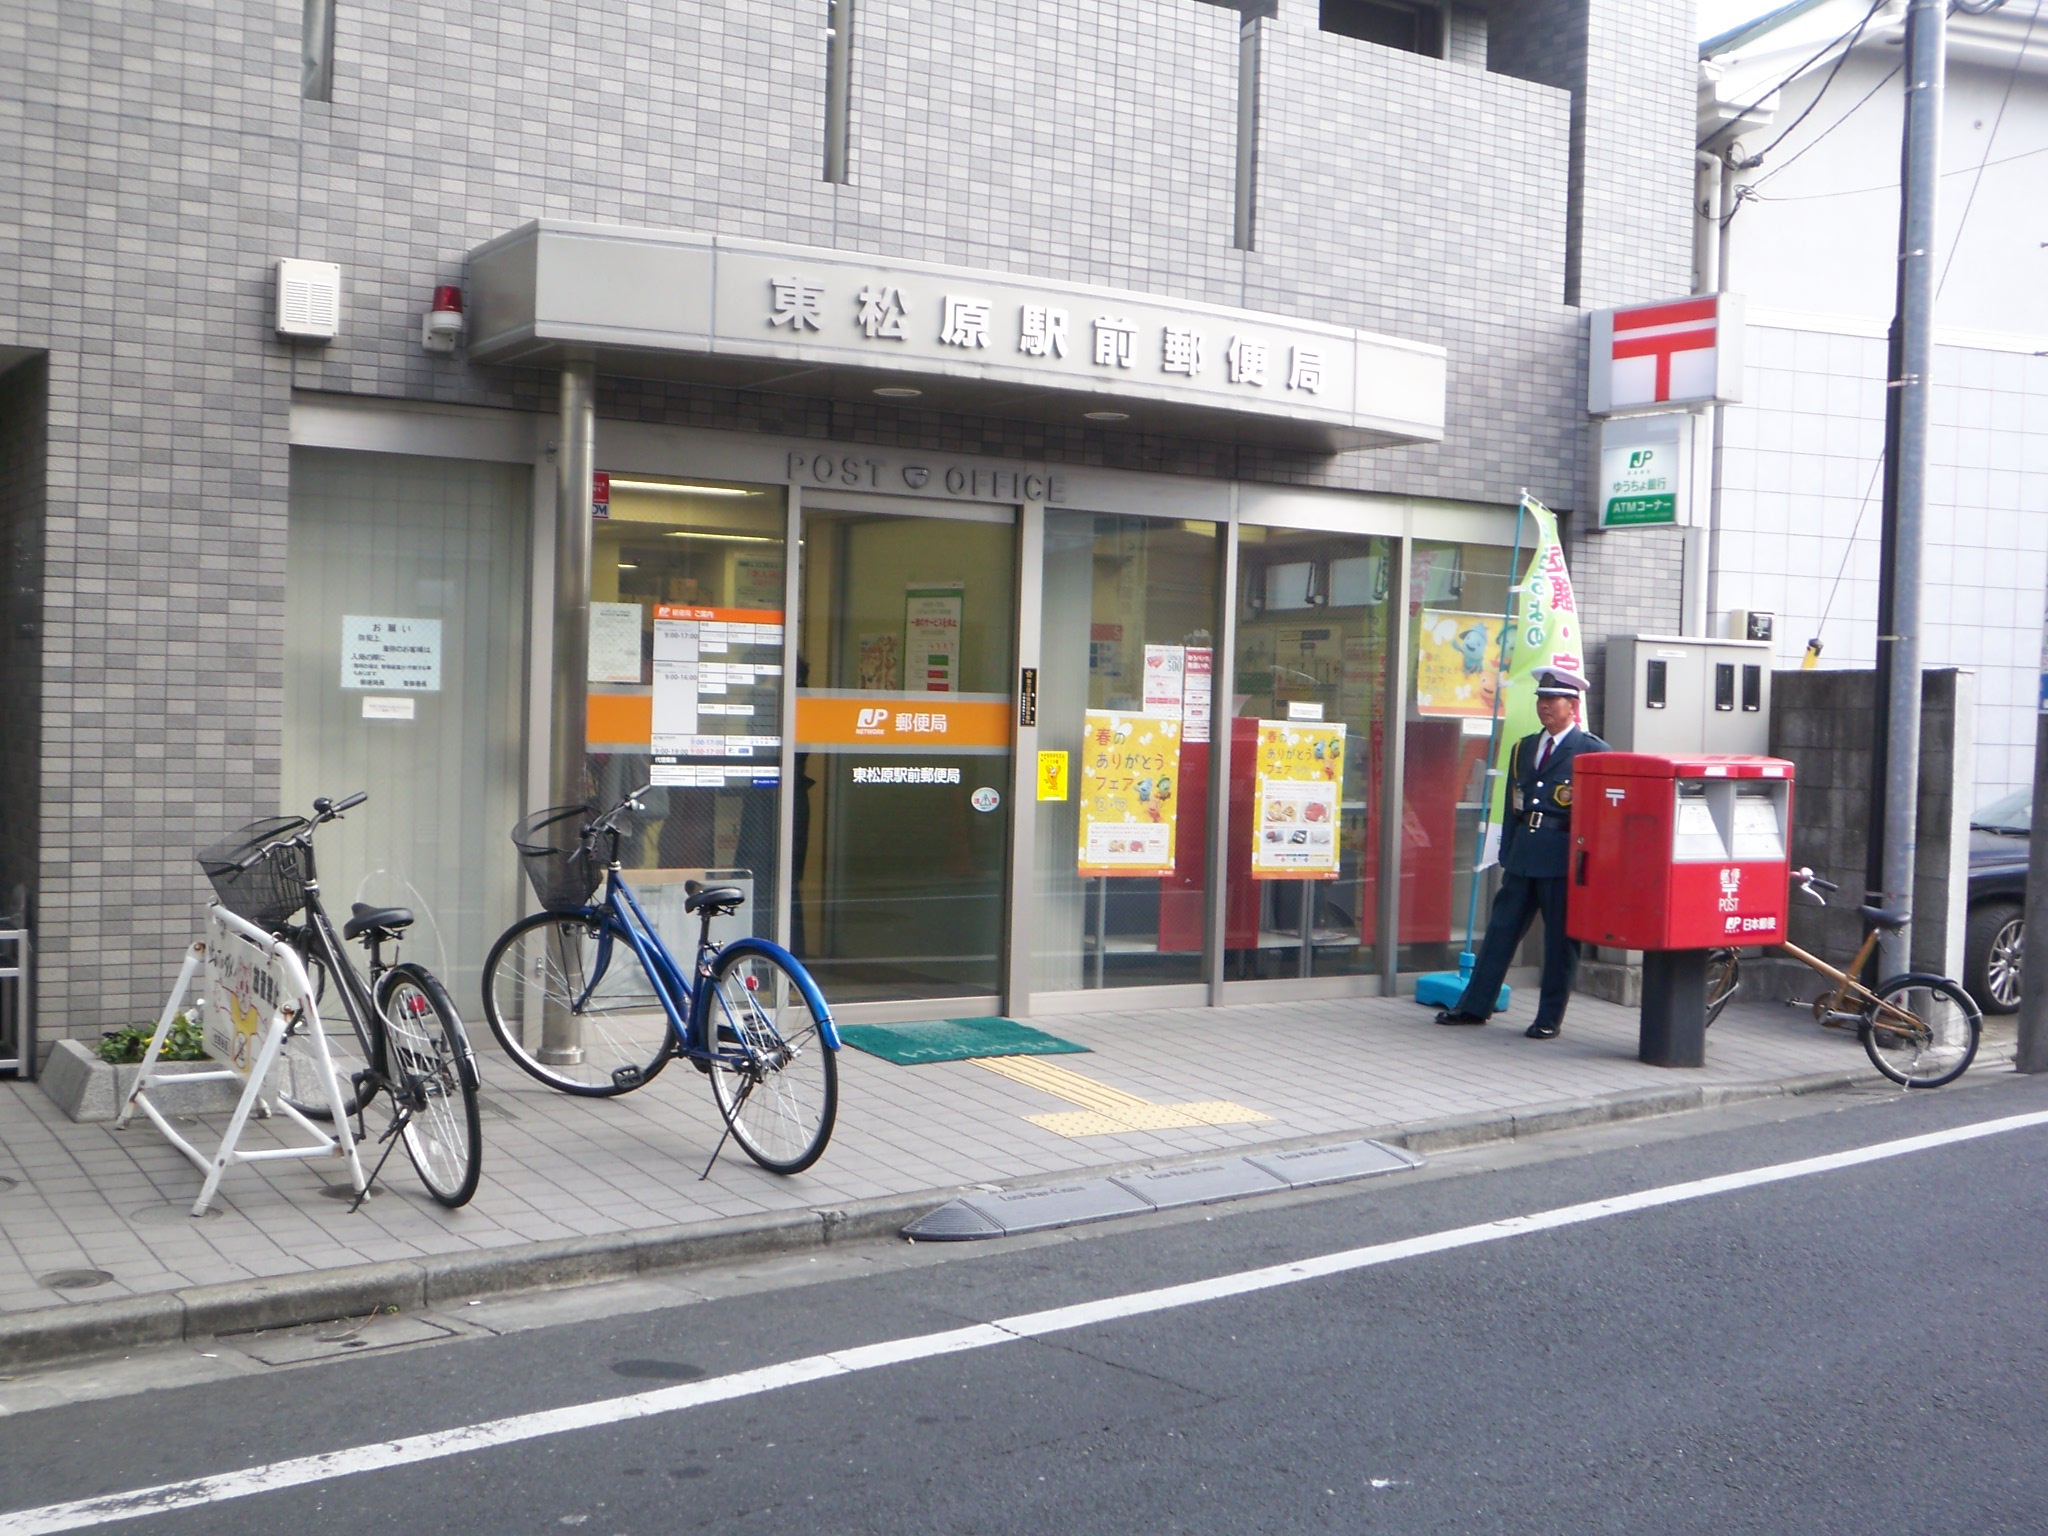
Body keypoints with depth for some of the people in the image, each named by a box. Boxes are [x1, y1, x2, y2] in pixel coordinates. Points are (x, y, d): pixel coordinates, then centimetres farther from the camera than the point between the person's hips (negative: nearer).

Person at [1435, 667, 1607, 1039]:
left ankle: (1550, 1019, 10)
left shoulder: (1592, 750, -3)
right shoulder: (1523, 748, 16)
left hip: (1564, 858, -6)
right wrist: (1507, 856, 12)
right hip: (1523, 855, 6)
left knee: (1560, 938, 2)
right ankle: (1475, 1005, 17)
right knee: (1501, 929, 9)